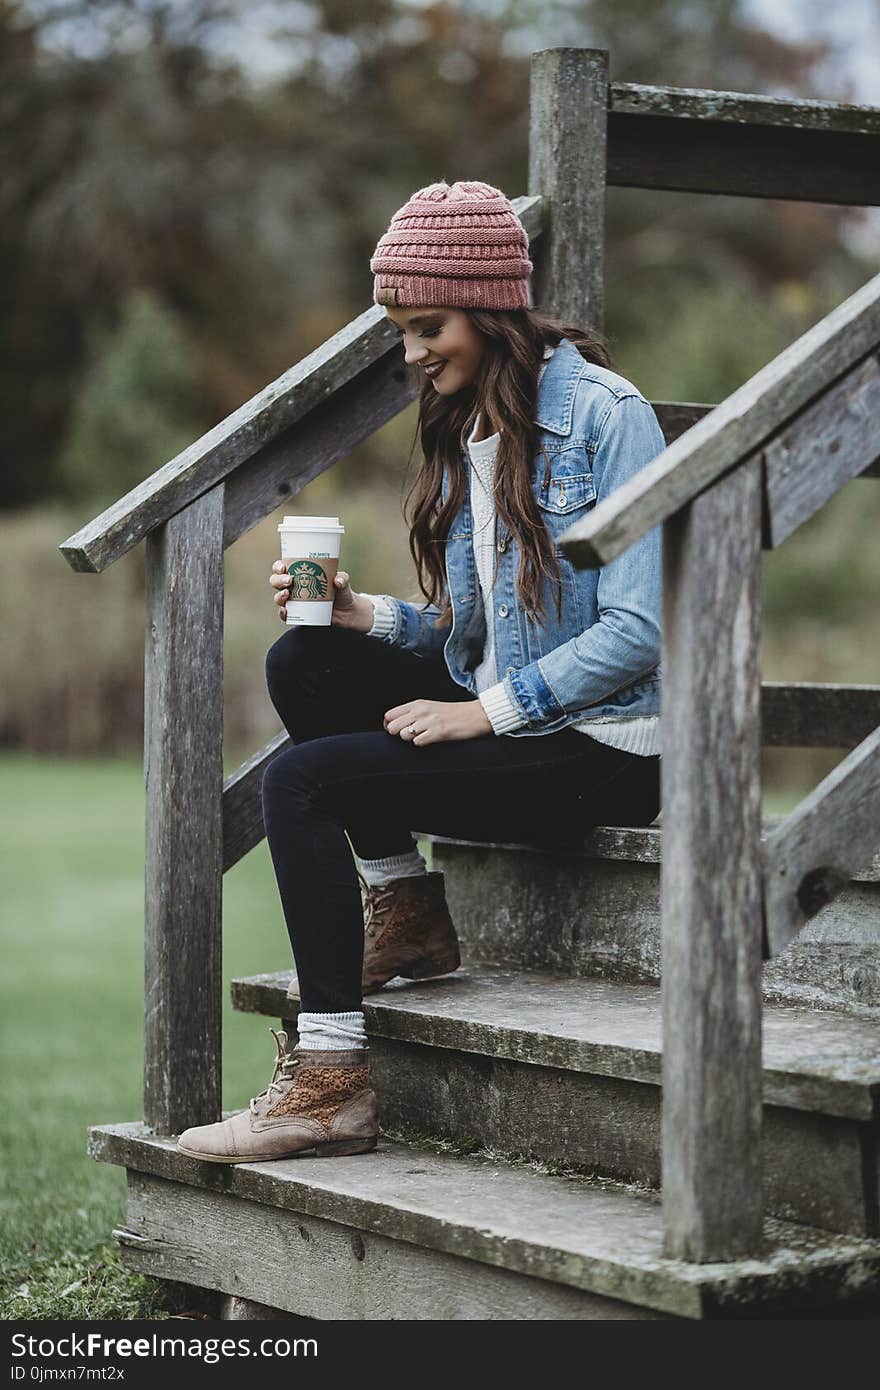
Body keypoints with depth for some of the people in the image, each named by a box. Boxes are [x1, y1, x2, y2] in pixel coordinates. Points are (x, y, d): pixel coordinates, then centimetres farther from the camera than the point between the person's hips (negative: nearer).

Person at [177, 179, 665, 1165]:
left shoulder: (605, 416, -12)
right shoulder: (464, 427, 13)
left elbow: (638, 631, -18)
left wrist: (482, 712, -18)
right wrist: (362, 613, -2)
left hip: (601, 750, -8)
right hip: (502, 709, 8)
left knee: (304, 778, -18)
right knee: (304, 665, -3)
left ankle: (332, 1083, -17)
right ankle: (404, 918, 5)